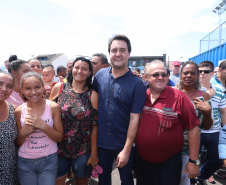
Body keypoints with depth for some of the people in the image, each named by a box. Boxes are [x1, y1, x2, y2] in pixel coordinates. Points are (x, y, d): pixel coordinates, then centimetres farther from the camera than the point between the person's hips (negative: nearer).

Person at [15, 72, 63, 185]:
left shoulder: (53, 107, -11)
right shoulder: (19, 111, -5)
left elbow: (60, 138, -8)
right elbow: (18, 143, 3)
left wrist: (43, 125, -23)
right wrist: (24, 132, -18)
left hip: (49, 160, -1)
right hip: (25, 162, 2)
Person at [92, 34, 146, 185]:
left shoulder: (137, 84, -14)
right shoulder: (100, 75, -3)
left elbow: (134, 119, -14)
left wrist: (126, 150, -13)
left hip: (124, 144, -2)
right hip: (101, 141, 3)